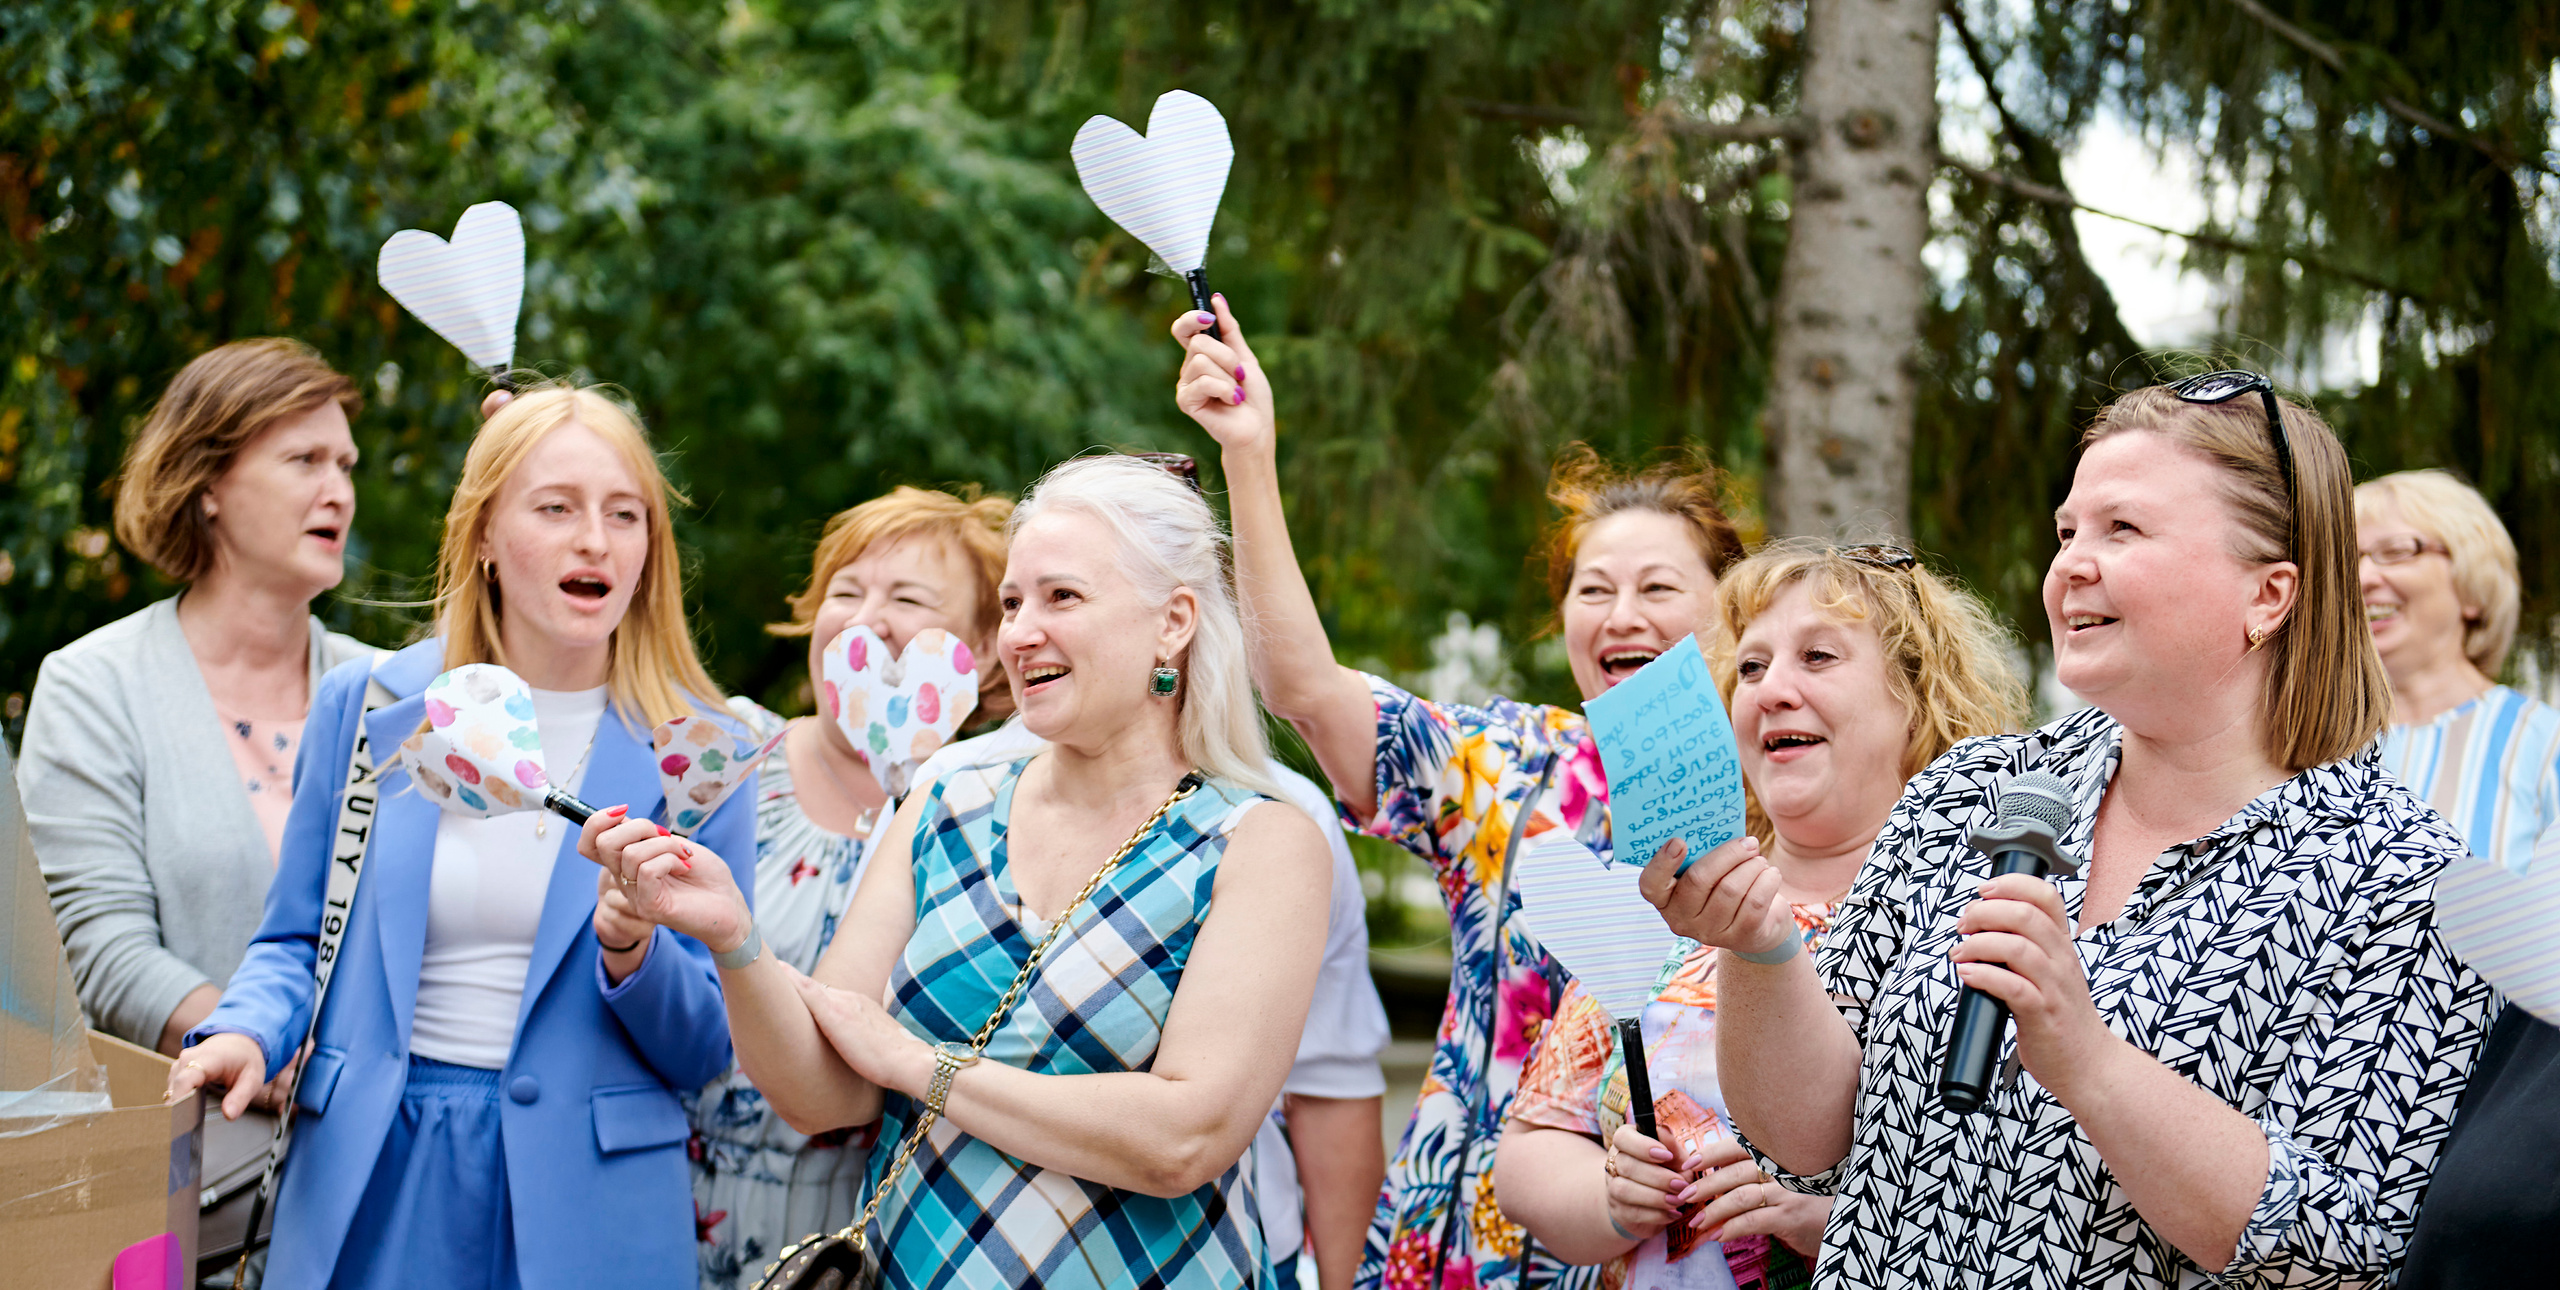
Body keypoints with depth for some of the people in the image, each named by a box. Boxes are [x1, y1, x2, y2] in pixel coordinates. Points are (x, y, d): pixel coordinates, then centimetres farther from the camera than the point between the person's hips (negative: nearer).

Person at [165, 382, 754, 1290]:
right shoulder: (364, 705, 3)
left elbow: (704, 1052, 0)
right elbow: (299, 941, 11)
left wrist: (632, 955, -19)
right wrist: (247, 1033, -9)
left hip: (590, 1206, -1)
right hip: (373, 1180, 1)